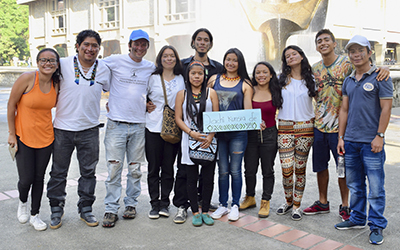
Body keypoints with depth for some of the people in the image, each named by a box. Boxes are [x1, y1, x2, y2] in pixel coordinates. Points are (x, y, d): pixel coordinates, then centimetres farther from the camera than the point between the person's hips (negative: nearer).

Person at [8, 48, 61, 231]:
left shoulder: (56, 84, -1)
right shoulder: (27, 78, -15)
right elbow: (11, 105, -9)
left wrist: (53, 129, 9)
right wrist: (12, 133, -8)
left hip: (45, 137, 4)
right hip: (23, 136, -4)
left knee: (39, 177, 10)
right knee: (26, 179, -1)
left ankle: (34, 215, 27)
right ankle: (22, 202, 34)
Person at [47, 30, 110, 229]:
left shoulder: (103, 70, 3)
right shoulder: (63, 65, -3)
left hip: (89, 129, 2)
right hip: (63, 128, -1)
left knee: (88, 172, 10)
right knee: (58, 172, 8)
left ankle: (85, 209, 25)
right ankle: (56, 209, 25)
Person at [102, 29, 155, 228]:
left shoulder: (151, 68, 9)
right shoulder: (115, 61, 0)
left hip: (139, 125, 3)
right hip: (116, 124, -2)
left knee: (135, 169, 9)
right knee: (114, 168, -3)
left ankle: (131, 204, 23)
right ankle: (111, 209, 7)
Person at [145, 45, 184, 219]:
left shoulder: (181, 80, 10)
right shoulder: (152, 78, 5)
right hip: (153, 128, -1)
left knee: (168, 168, 4)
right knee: (153, 168, 3)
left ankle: (165, 203, 16)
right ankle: (155, 204, 13)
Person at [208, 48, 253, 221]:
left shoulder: (245, 84, 3)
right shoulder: (214, 80, 8)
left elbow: (248, 110, -2)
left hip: (238, 132, -2)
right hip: (218, 131, 2)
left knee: (235, 170, 4)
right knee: (223, 170, 9)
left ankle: (235, 205, 18)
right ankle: (223, 205, 22)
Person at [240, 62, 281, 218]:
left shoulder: (276, 92, 1)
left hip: (269, 135, 0)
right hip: (250, 135, 1)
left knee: (267, 171, 8)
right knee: (249, 170, 9)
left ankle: (265, 202, 22)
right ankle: (250, 198, 30)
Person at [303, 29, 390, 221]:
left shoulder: (347, 63, -7)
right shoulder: (315, 69, 8)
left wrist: (382, 69, -30)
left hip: (340, 126, -5)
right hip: (319, 125, 5)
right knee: (320, 166, 13)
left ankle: (344, 206, 22)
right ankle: (322, 203, 30)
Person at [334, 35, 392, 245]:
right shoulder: (348, 81, 13)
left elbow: (386, 108, -8)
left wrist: (380, 136, -13)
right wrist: (341, 137, 10)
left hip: (371, 142, -5)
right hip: (350, 141, 6)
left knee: (375, 187, 0)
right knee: (354, 185, 14)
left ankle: (376, 226, 13)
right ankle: (357, 219, 28)